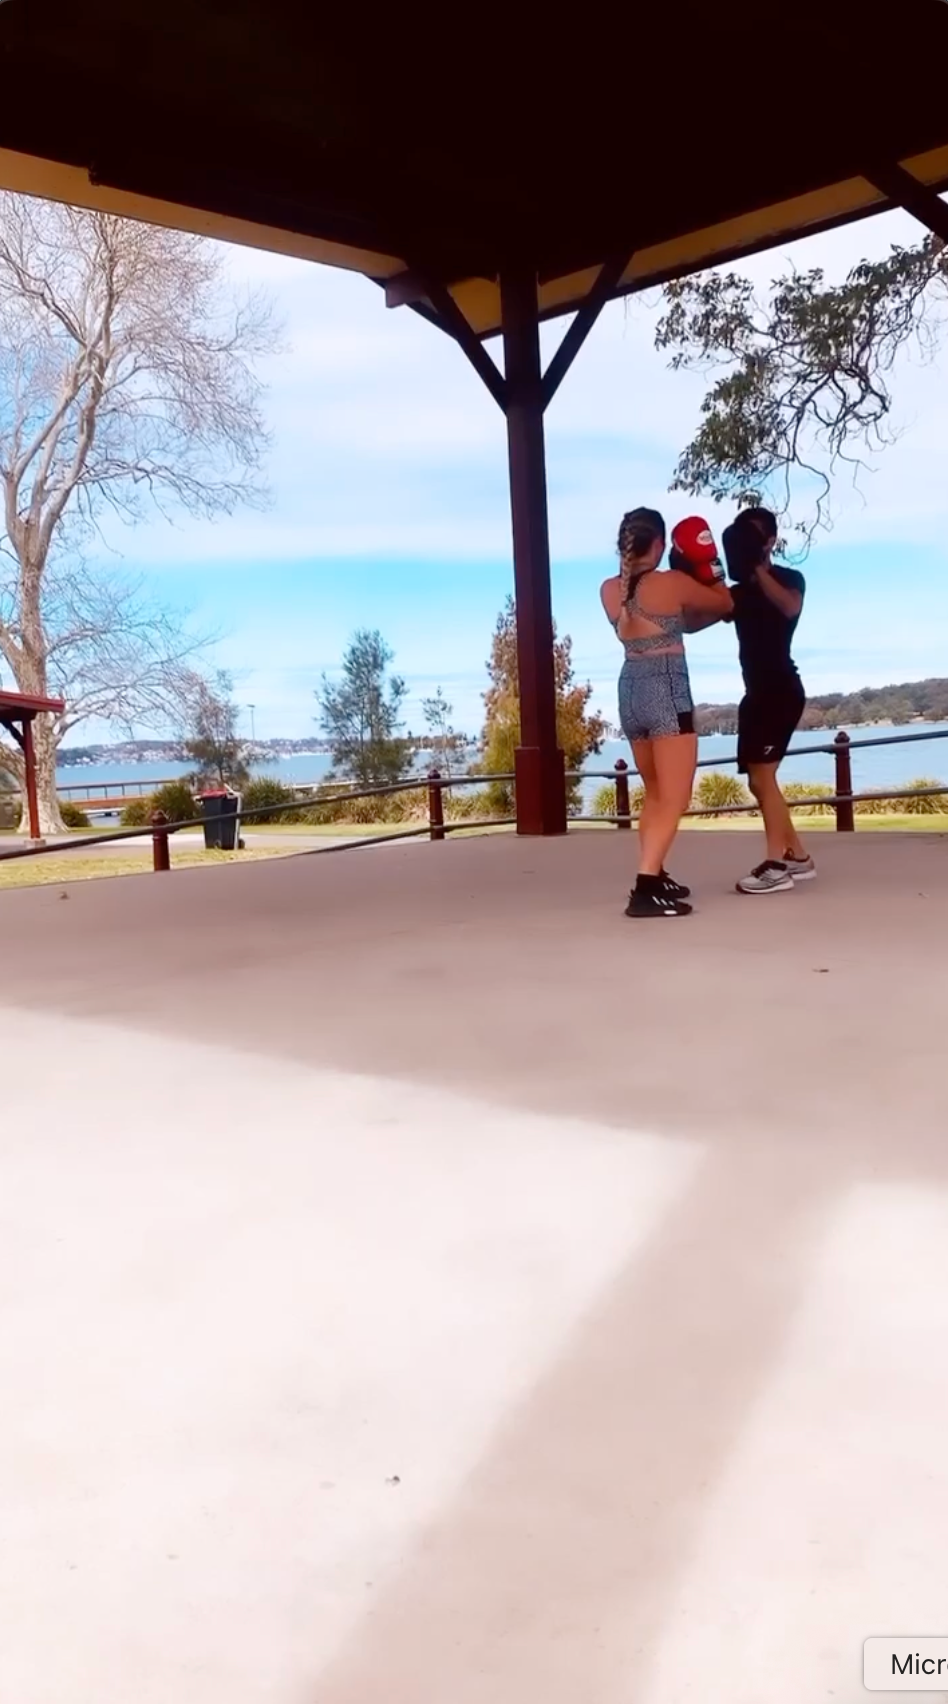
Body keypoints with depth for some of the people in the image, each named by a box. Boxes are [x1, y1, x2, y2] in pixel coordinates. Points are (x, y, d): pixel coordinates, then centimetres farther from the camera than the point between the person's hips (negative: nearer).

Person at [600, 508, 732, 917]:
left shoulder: (609, 590, 9)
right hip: (667, 690, -7)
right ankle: (645, 888, -16)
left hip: (630, 690, 7)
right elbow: (725, 603, 9)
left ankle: (654, 877, 24)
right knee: (674, 800, -5)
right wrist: (708, 565, 20)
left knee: (655, 795, 21)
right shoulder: (673, 583, -8)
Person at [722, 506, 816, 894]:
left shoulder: (789, 578, 0)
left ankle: (776, 866, -14)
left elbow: (790, 608, -25)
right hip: (756, 691, 8)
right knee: (759, 780, 9)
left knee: (762, 776, -15)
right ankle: (798, 856, 18)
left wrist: (757, 567, -23)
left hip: (781, 689, -8)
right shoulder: (738, 592, 17)